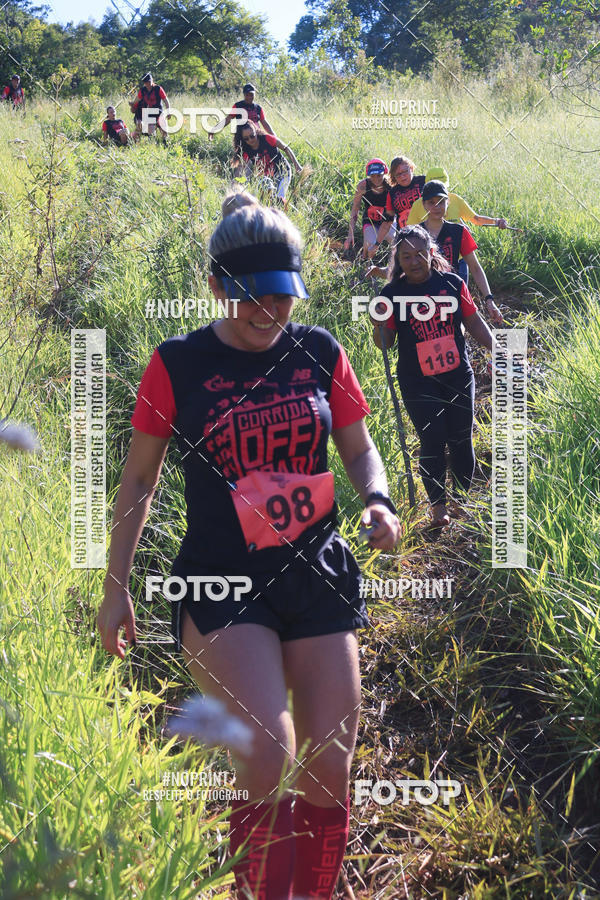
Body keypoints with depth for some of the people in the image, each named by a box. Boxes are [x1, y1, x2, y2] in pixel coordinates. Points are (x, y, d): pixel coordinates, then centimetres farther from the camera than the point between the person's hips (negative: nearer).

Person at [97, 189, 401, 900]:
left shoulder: (320, 353, 4)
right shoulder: (177, 365, -3)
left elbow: (359, 449, 14)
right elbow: (139, 478, 5)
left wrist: (378, 501, -8)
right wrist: (116, 588, 5)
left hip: (317, 576, 3)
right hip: (221, 582, -3)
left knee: (330, 770, 4)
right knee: (268, 753, -22)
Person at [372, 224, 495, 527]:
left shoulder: (452, 283, -2)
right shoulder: (393, 293, -5)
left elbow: (474, 322, 9)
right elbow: (386, 342, -1)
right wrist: (378, 327, -22)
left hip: (458, 377, 2)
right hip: (418, 383, -2)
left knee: (461, 441, 6)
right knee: (432, 442, -5)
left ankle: (461, 499, 27)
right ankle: (438, 505, 13)